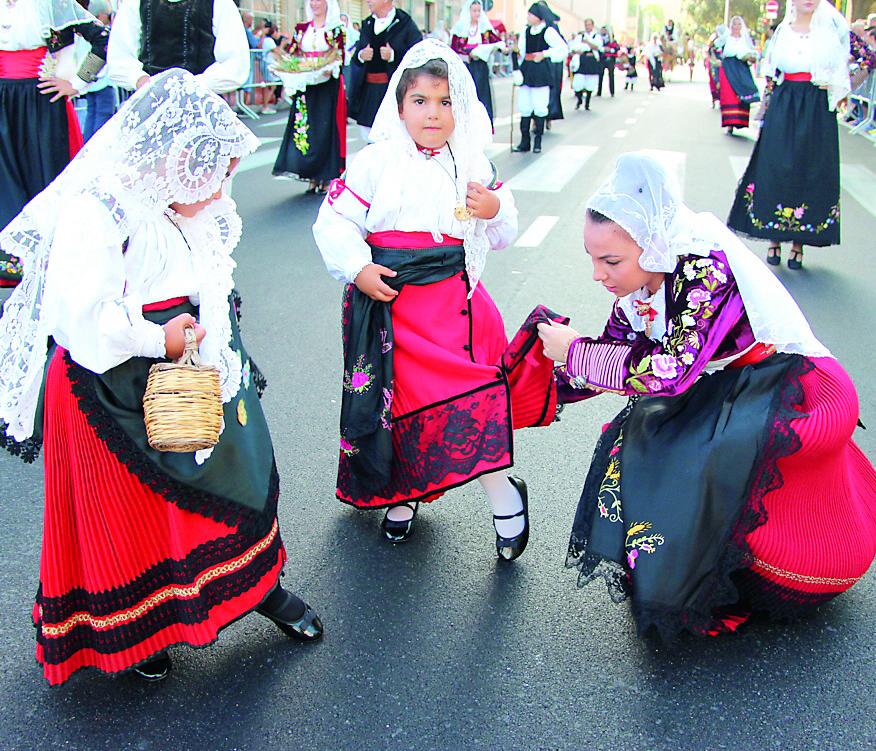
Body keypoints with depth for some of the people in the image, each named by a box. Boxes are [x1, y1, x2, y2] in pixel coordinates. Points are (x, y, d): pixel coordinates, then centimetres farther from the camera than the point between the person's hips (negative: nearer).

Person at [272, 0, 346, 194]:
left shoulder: (336, 29, 1)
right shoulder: (302, 29, 13)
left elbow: (340, 57, -6)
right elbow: (292, 55, 12)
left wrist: (330, 69, -24)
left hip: (327, 86, -4)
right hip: (304, 86, 4)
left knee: (326, 127, -5)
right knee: (306, 126, 0)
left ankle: (327, 178, 0)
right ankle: (313, 177, 6)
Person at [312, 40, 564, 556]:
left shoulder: (473, 165, 7)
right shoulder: (377, 161, -2)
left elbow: (503, 236, 13)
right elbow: (334, 220, -1)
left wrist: (496, 211, -8)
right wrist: (357, 268, -13)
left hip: (454, 296, 1)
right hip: (389, 298, 0)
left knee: (471, 391, -9)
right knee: (401, 395, 9)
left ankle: (502, 494, 9)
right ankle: (402, 493, 31)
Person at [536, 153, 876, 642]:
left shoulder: (706, 267, -29)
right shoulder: (638, 286, -5)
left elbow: (671, 371, -35)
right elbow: (612, 358, 6)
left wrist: (575, 351, -25)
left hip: (789, 395, -8)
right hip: (719, 397, 8)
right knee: (634, 445, -6)